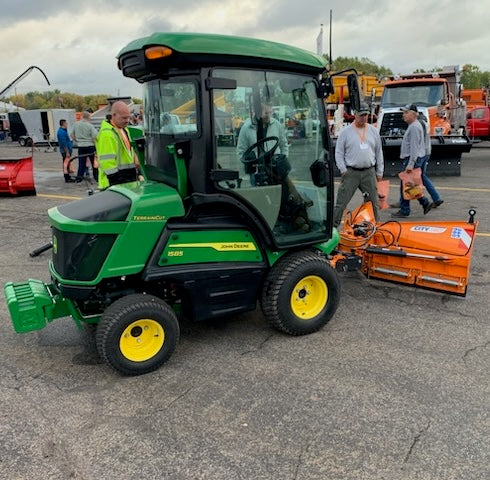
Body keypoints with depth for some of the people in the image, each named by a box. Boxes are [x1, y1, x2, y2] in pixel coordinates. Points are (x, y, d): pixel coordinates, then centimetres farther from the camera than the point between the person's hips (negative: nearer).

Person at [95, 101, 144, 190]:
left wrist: (139, 174, 19)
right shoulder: (107, 134, -16)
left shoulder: (124, 130, 16)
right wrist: (117, 186, -21)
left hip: (130, 182, 9)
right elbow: (107, 163, -20)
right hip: (116, 184, -9)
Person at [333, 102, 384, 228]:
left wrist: (379, 172, 11)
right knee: (341, 202, -3)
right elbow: (339, 153, 1)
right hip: (351, 173, -3)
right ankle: (333, 226, 3)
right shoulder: (346, 132, 1)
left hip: (369, 172, 3)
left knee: (374, 202, 9)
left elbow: (379, 153, 15)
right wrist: (343, 170, -8)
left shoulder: (373, 131, 11)